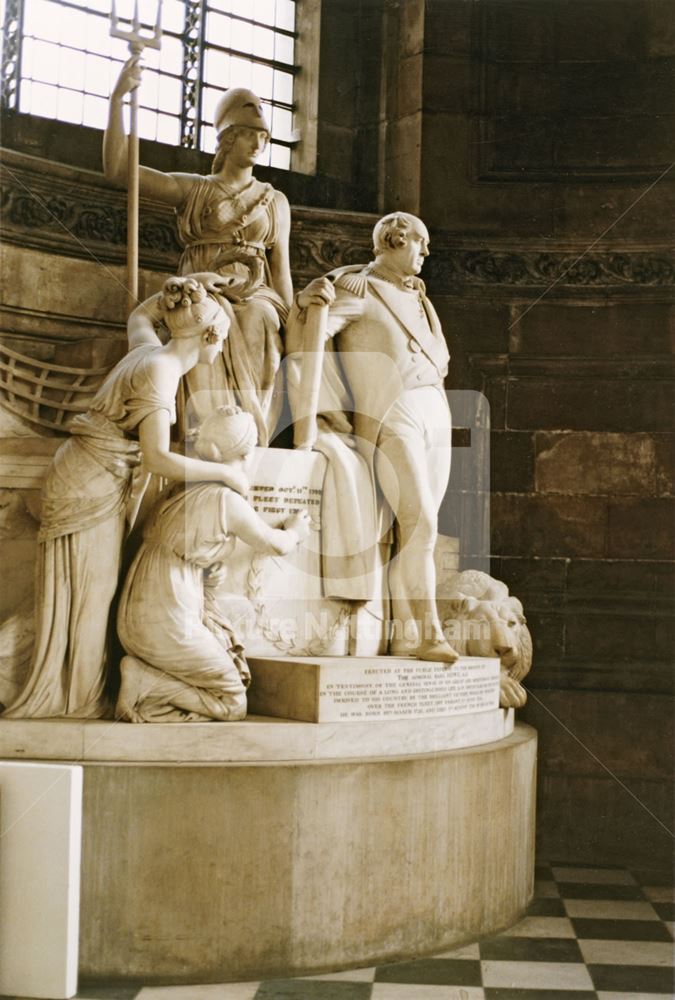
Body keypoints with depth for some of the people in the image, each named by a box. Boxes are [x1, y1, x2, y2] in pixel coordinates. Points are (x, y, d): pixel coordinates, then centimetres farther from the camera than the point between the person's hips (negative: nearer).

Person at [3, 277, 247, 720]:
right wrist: (226, 472, -20)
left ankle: (61, 692, 23)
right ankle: (81, 699, 13)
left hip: (95, 479, 9)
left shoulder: (151, 353, 6)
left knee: (95, 588, 14)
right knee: (89, 591, 1)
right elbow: (158, 458, -29)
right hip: (91, 483, -9)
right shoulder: (159, 372, -22)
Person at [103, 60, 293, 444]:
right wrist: (118, 98, -3)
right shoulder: (191, 189, 12)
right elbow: (117, 169, 4)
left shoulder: (275, 202, 17)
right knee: (207, 421, -13)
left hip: (256, 308, 1)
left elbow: (282, 271, 14)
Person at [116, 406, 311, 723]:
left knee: (236, 672, 18)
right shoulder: (228, 501, -11)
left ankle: (147, 674, 2)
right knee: (233, 704, 4)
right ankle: (146, 681, -10)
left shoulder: (183, 487, 11)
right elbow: (276, 544, 6)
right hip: (167, 622, -8)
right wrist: (294, 532, 29)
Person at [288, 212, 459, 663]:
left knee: (417, 526, 3)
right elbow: (308, 337, -9)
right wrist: (308, 301, -26)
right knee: (421, 523, -16)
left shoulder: (414, 294, 22)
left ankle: (406, 633, 6)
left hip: (435, 411, 7)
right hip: (391, 418, -7)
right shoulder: (358, 288, 0)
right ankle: (425, 631, -12)